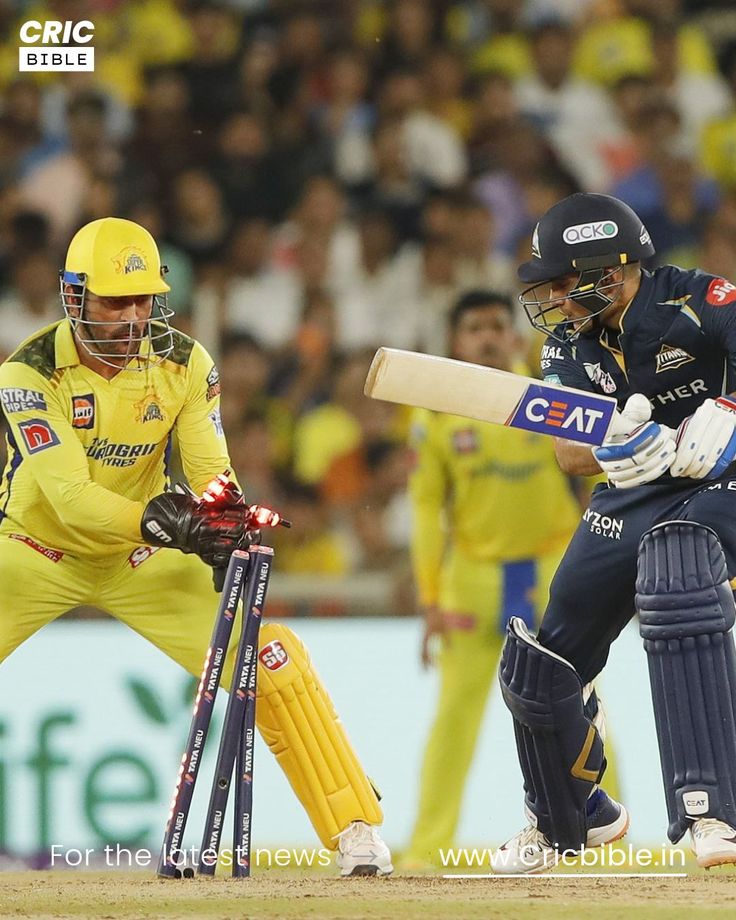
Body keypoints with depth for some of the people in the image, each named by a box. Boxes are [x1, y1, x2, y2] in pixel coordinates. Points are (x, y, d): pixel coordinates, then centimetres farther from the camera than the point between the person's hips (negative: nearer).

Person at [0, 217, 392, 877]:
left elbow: (212, 471, -13)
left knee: (271, 657, -12)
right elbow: (68, 496, -31)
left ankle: (358, 832, -5)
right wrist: (163, 521, -45)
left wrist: (228, 525, -37)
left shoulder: (184, 365, -11)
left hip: (142, 561, 3)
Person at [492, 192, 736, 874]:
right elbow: (569, 454, -11)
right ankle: (568, 819, 38)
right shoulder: (569, 342, 1)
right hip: (623, 504, 7)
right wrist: (618, 448, -32)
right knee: (536, 669, 9)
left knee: (675, 594, -39)